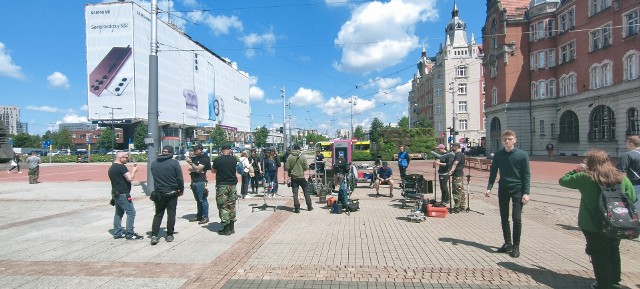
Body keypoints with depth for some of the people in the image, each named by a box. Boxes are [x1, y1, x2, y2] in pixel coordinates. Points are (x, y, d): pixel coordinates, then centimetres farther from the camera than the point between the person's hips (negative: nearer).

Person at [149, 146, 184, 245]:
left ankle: (154, 235, 4)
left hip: (159, 193, 3)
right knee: (171, 214, 8)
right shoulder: (174, 162, -11)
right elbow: (180, 178, -9)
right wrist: (181, 189, 3)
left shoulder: (153, 163, 2)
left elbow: (154, 177, 11)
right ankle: (169, 235, 12)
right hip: (172, 192, -3)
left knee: (158, 214, 12)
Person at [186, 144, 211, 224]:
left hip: (200, 182, -8)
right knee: (198, 200, 13)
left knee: (202, 200, -5)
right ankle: (198, 216, 20)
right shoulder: (195, 158, 16)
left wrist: (190, 162, -10)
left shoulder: (204, 158, -7)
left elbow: (198, 169, -16)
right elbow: (191, 169, 16)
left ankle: (205, 217, -1)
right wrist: (192, 169, -6)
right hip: (194, 181, 8)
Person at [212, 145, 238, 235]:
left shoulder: (217, 160, -7)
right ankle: (231, 227, 19)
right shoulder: (234, 159, 1)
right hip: (232, 184, 4)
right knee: (232, 206, 12)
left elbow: (213, 171, 7)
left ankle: (226, 229, 0)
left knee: (223, 207, 1)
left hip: (222, 185, -4)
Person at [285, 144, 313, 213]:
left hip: (293, 177, 0)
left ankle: (297, 208, 3)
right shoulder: (302, 157, -6)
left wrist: (289, 173, 13)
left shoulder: (290, 157, -5)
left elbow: (287, 167, -6)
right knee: (306, 191, 13)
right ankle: (309, 206, 18)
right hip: (301, 177, 0)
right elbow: (306, 167, -7)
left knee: (295, 193, 5)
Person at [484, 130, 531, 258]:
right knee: (504, 218, 9)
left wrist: (526, 193, -11)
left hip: (517, 190, -3)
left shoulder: (522, 155, -6)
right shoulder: (498, 155, 4)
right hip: (503, 189, 4)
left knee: (516, 218, -5)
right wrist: (489, 188, -2)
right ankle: (507, 243, 22)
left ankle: (516, 246, 7)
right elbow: (493, 173, 8)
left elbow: (527, 175, -5)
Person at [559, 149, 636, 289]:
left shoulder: (585, 177, -15)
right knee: (613, 251, 25)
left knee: (599, 254, 10)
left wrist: (576, 171, 3)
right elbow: (632, 197, 2)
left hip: (593, 225, -4)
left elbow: (563, 180, -6)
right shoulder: (621, 177, -4)